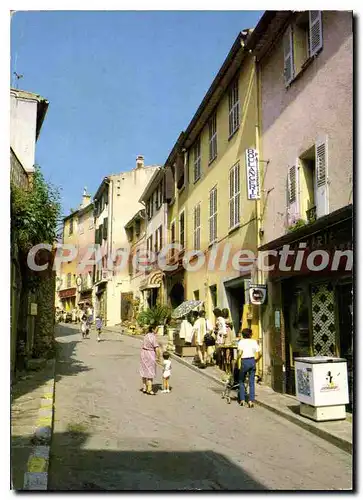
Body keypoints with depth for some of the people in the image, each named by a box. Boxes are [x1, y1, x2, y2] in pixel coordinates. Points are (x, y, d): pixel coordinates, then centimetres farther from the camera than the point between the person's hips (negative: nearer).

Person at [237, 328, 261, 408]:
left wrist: (237, 362, -6)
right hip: (252, 361, 3)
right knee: (252, 382, 8)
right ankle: (251, 400, 1)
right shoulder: (254, 341, 7)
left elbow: (239, 353, -16)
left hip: (244, 361, -2)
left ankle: (242, 400, 13)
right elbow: (259, 354, 3)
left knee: (241, 381, 14)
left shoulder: (241, 342, -2)